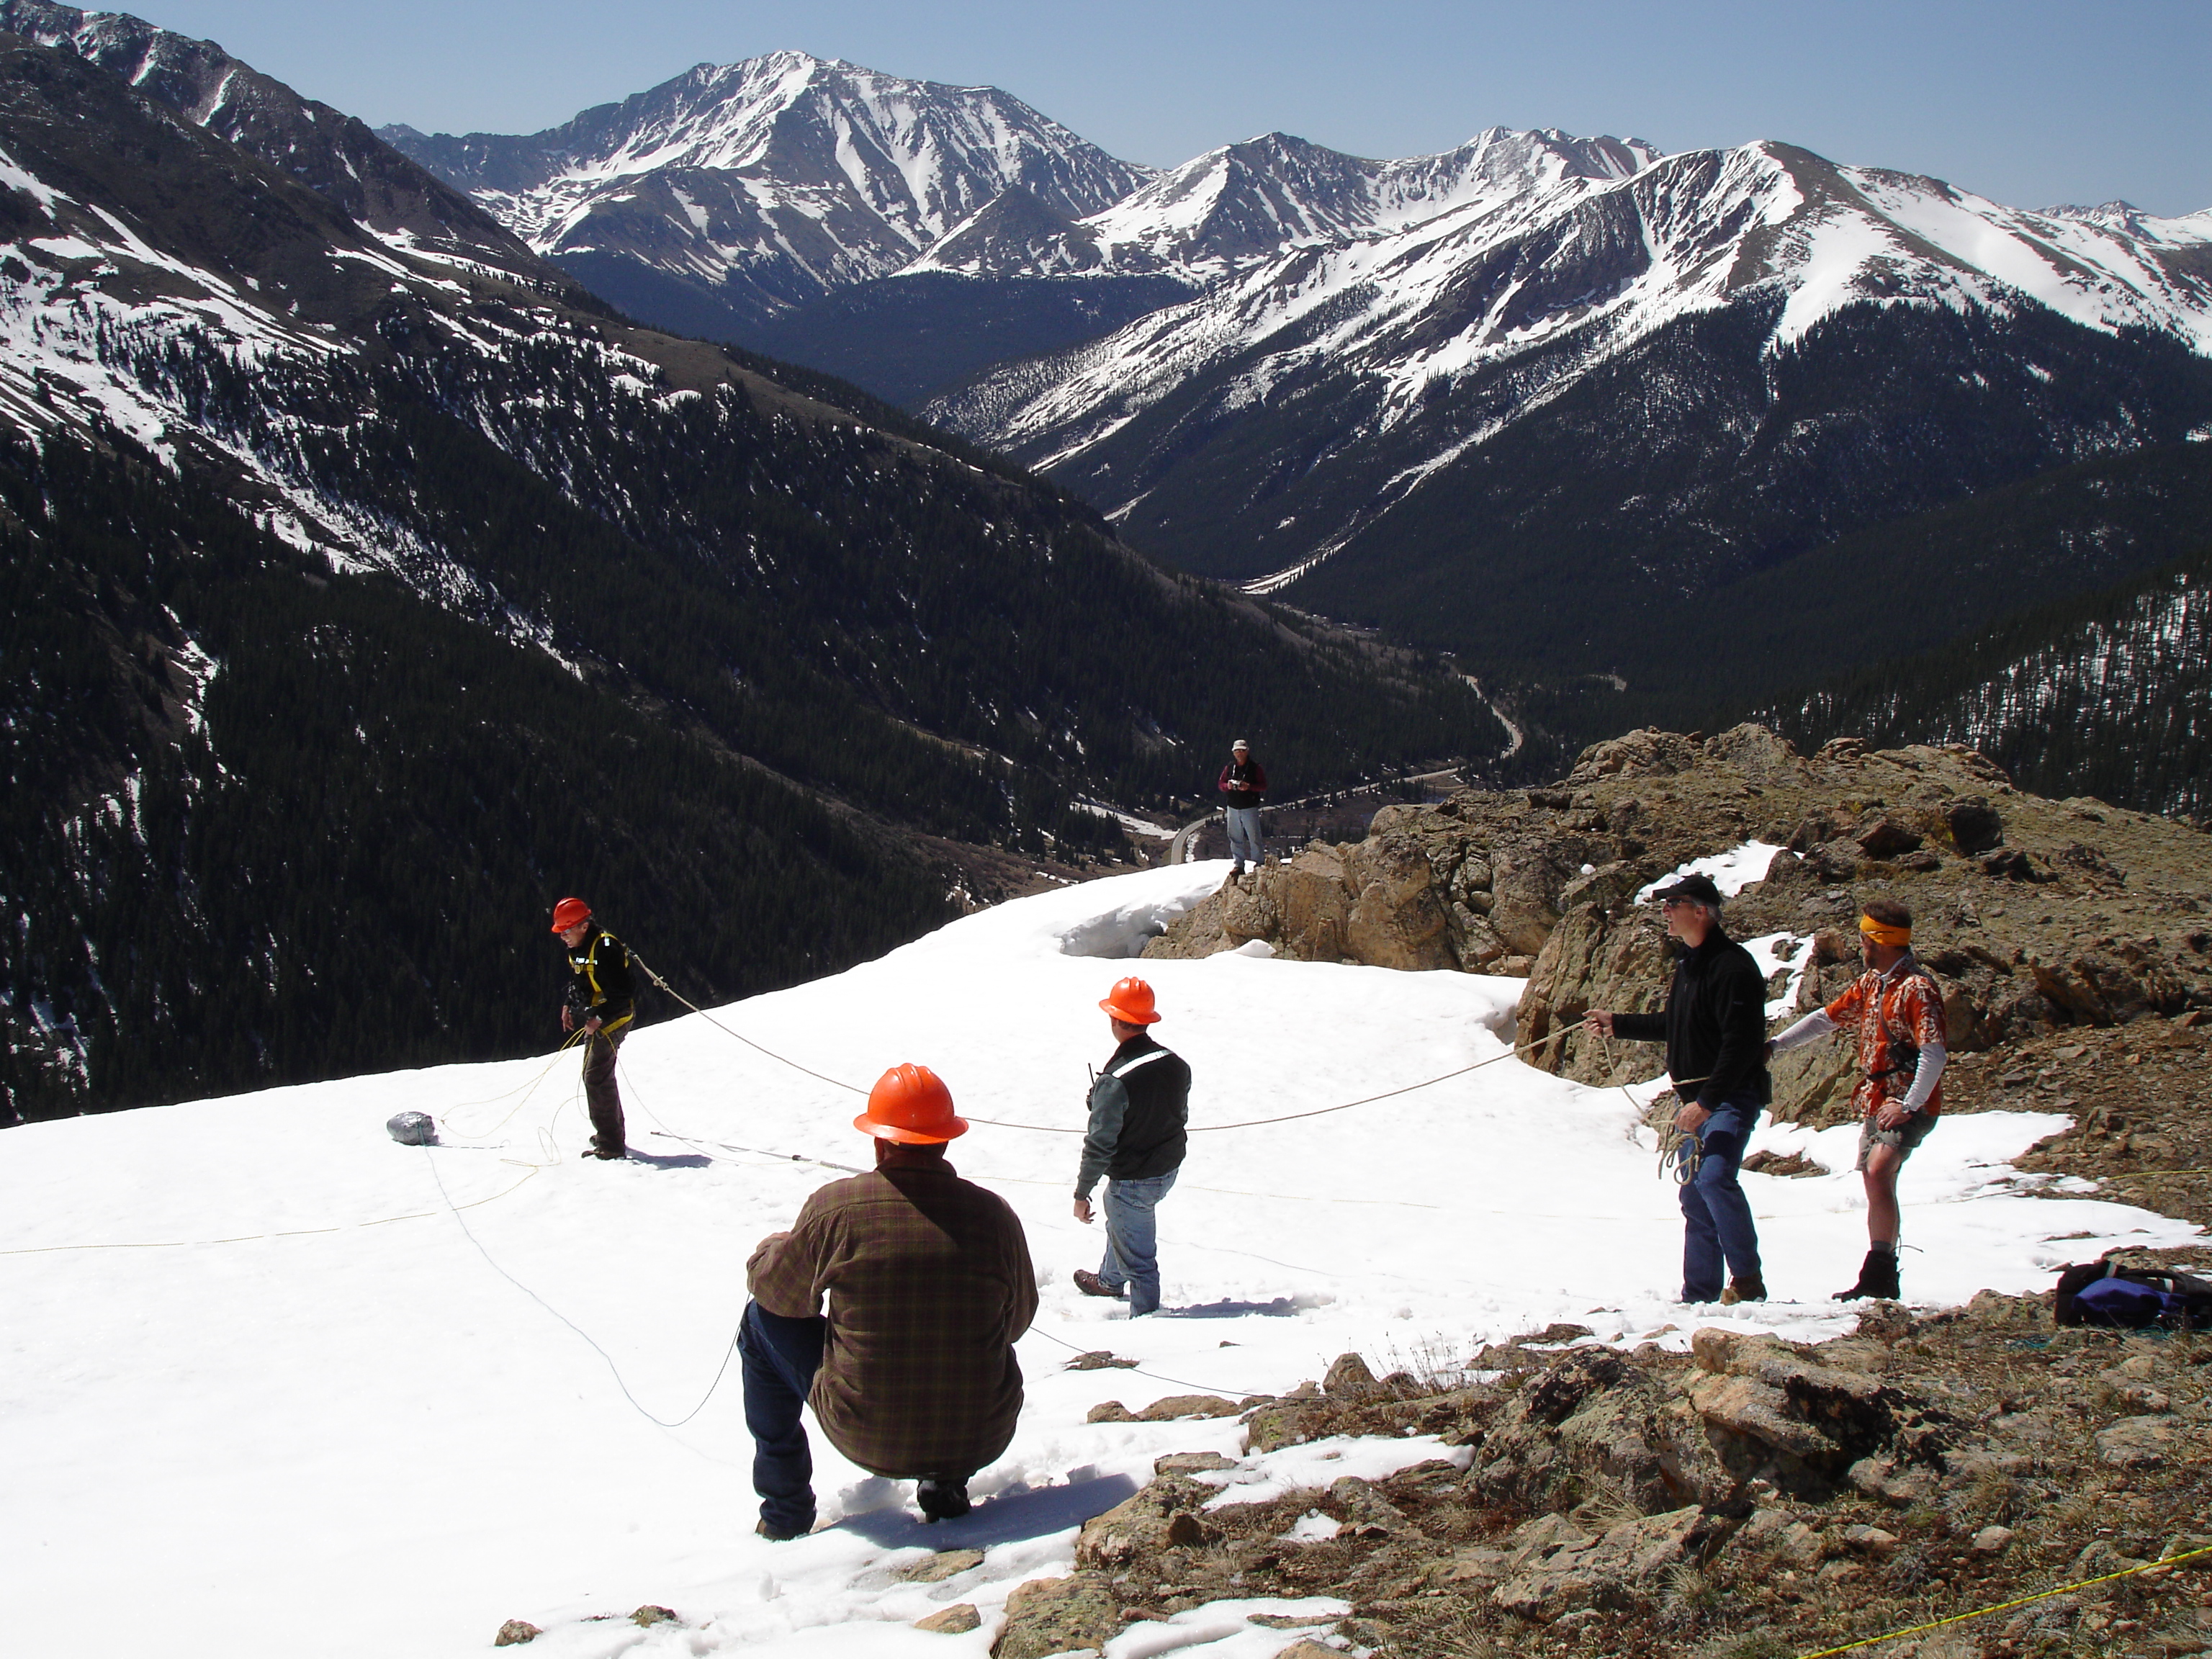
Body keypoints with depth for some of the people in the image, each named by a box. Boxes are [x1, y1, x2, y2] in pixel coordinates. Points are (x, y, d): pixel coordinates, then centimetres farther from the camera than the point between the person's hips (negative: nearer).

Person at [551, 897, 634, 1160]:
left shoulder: (605, 948, -23)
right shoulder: (577, 950, 7)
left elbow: (623, 992, -25)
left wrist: (599, 1019, -27)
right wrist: (569, 1006, 12)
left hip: (612, 1020, -10)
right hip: (594, 1020, 10)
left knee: (597, 1078, -14)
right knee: (597, 1076, 20)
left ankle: (611, 1145, -12)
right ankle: (613, 1133, 34)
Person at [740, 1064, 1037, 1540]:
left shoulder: (834, 1206, -14)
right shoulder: (994, 1215, -9)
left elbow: (776, 1288, 4)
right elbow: (1018, 1320, 7)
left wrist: (773, 1246, 28)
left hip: (865, 1437, -2)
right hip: (982, 1439, 2)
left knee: (764, 1318, 21)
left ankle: (785, 1509, 28)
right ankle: (945, 1484, 27)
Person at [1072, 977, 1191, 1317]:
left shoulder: (1115, 1081, -29)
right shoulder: (1175, 1064, -7)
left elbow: (1099, 1145, -23)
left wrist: (1082, 1193, -11)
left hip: (1132, 1180, -9)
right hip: (1168, 1171, 9)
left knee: (1138, 1257, 7)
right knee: (1120, 1223, 33)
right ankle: (1110, 1281, 55)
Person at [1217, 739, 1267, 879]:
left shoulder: (1255, 768, -2)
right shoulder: (1229, 768, 9)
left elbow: (1263, 785, -5)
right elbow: (1220, 785, 12)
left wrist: (1249, 787, -21)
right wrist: (1228, 786, -11)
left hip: (1250, 808, -4)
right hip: (1233, 808, 4)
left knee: (1254, 837, -5)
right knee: (1235, 837, 6)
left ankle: (1258, 863, 4)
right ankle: (1238, 865, 13)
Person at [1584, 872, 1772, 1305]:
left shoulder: (1732, 966, -17)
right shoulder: (1688, 961, 13)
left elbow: (1741, 1044, -23)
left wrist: (1706, 1102, -25)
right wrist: (1617, 1025, 27)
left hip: (1732, 1097, -9)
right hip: (1697, 1099, 9)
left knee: (1715, 1176, -26)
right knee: (1695, 1196, 10)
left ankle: (1747, 1280, -18)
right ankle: (1700, 1295, 17)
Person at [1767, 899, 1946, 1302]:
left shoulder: (1917, 989, -14)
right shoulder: (1869, 984, 13)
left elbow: (1934, 1054, -22)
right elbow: (1827, 1018, 22)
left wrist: (1908, 1105, -27)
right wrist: (1775, 1045, 16)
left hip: (1909, 1105, -9)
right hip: (1875, 1102, 9)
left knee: (1878, 1172, -25)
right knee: (1876, 1184, 10)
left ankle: (1878, 1276, -26)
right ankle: (1881, 1281, 18)